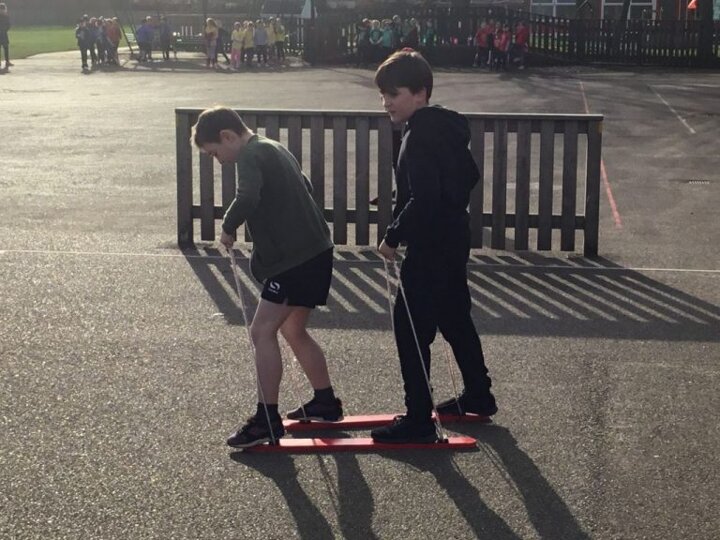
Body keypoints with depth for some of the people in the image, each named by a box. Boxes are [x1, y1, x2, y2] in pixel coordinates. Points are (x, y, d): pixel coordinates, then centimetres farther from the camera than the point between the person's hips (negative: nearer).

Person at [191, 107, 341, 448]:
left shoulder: (251, 155, -12)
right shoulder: (275, 149, 18)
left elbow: (247, 198, -31)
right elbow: (304, 190, 30)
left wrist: (228, 227, -13)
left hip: (296, 259, -10)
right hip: (315, 252, 10)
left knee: (262, 331, -8)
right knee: (293, 330, 20)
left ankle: (267, 419, -7)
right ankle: (325, 403, 31)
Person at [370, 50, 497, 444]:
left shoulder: (420, 136, -21)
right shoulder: (447, 127, 10)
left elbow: (423, 199, -28)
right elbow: (469, 175, 20)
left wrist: (393, 237, -19)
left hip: (429, 248, -11)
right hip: (454, 239, 11)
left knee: (411, 328, -5)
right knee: (455, 318, 23)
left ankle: (418, 419, -2)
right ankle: (478, 396, 37)